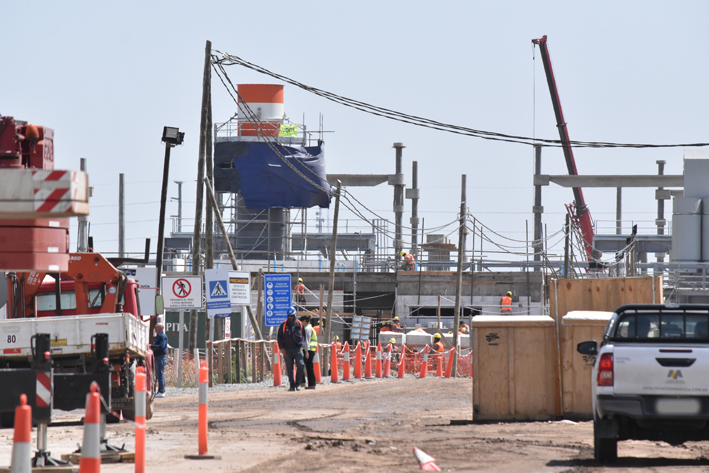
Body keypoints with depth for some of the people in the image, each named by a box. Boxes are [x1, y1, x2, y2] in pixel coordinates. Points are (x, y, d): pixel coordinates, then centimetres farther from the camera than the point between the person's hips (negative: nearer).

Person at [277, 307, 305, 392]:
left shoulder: (299, 324, 9)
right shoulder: (283, 325, 7)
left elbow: (303, 335, 18)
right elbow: (279, 337, 8)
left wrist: (302, 345, 5)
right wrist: (282, 348, -3)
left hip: (297, 349, -1)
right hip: (287, 350, 1)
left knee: (300, 365, -16)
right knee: (289, 368, 2)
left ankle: (298, 383, -3)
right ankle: (292, 385, 8)